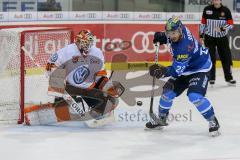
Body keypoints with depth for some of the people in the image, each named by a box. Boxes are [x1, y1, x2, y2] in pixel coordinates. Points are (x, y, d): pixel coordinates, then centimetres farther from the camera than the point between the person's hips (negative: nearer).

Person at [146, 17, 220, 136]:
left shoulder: (184, 47, -38)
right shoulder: (178, 30, -17)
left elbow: (177, 70, -33)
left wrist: (164, 71, -45)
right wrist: (162, 37, -5)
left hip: (199, 69, -9)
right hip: (184, 68, 9)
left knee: (195, 96, -26)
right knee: (168, 91, 6)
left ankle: (213, 122, -8)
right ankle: (161, 119, 27)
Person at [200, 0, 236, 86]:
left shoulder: (226, 10, -6)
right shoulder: (207, 10, -4)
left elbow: (230, 24, -8)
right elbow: (203, 23, 5)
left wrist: (221, 29, -24)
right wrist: (201, 35, 4)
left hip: (222, 38, 0)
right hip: (209, 37, 0)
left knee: (226, 57, 3)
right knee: (210, 58, 0)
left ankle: (229, 78, 13)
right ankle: (211, 78, 7)